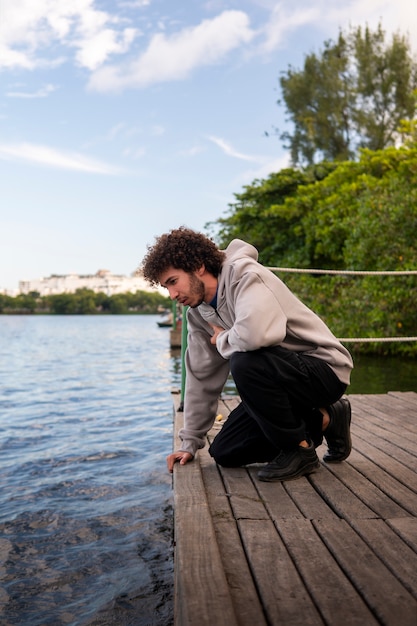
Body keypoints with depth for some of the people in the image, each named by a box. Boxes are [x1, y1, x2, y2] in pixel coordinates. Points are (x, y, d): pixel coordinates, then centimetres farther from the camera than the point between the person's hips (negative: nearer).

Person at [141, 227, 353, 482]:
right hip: (277, 373, 9)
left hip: (325, 368, -9)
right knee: (224, 453, 4)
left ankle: (299, 449, -10)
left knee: (244, 362, -35)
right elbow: (202, 378, 6)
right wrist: (190, 444, 7)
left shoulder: (244, 273, -22)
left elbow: (258, 332, -42)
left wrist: (223, 340, -19)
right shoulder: (198, 313, 3)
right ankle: (321, 421, 14)